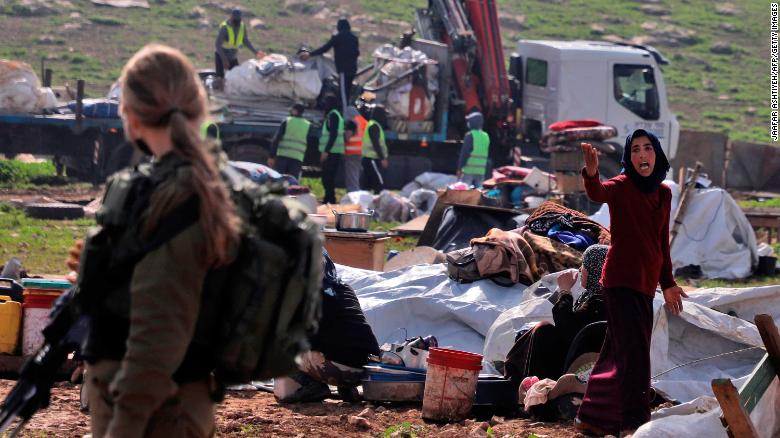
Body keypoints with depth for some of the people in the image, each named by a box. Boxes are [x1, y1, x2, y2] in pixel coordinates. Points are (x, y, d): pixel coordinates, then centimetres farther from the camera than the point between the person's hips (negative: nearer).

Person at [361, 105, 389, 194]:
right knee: (379, 183, -11)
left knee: (367, 185, 9)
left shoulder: (373, 125, 18)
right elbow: (376, 143, -20)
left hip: (368, 159, 10)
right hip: (372, 159, -10)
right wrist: (382, 158, -21)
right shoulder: (374, 126, -13)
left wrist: (384, 158, 17)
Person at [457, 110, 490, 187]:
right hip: (481, 171, 6)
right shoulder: (486, 136, 12)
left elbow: (464, 153, -10)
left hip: (469, 170, -6)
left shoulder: (470, 135, -9)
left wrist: (459, 168, -5)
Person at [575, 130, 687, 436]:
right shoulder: (622, 187, -12)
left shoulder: (663, 193, 9)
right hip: (621, 281, -7)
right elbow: (597, 193, -36)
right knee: (634, 352, -14)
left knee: (618, 353, 12)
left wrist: (667, 283, 22)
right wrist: (591, 173, -58)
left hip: (645, 284, 7)